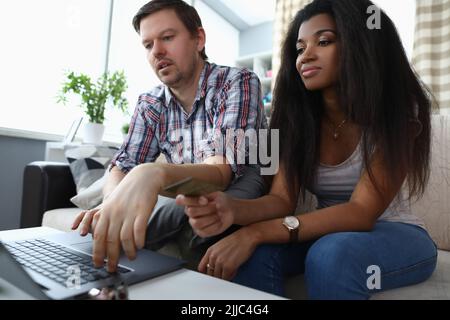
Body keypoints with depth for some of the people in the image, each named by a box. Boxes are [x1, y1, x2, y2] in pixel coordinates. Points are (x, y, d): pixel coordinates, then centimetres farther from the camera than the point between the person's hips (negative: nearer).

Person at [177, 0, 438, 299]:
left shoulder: (398, 112, -17)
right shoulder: (299, 118, -6)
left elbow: (361, 212, -26)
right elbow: (282, 199, -14)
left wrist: (257, 232, -37)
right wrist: (234, 209, -38)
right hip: (329, 232, 2)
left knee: (331, 253, -34)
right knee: (254, 252, -27)